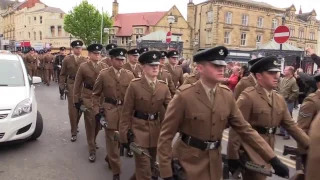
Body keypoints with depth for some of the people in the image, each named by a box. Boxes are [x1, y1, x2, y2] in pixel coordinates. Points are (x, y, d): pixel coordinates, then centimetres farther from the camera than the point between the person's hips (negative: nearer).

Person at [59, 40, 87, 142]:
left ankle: (75, 126, 37)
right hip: (71, 86, -1)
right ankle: (74, 132, 6)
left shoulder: (85, 60, 2)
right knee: (72, 109, -2)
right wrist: (62, 86, -5)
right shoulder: (67, 59, 2)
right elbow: (63, 74, 4)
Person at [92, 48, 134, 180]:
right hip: (109, 111, -2)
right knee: (112, 141, 6)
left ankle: (109, 158, 46)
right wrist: (97, 111, -5)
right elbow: (96, 94, 3)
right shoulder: (103, 75, -3)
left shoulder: (129, 75, 1)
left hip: (125, 110, 2)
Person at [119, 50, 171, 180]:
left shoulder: (164, 86, 1)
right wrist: (124, 134, -7)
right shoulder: (134, 85, -10)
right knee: (144, 169, -1)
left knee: (151, 165, 20)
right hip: (139, 130, -4)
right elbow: (127, 112, -7)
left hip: (156, 130, 5)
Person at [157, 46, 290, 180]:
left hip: (214, 163, 5)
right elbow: (166, 135, -15)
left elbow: (244, 128, 1)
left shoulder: (227, 95, -3)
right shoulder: (184, 95, -18)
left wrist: (273, 159, -3)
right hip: (188, 162, -5)